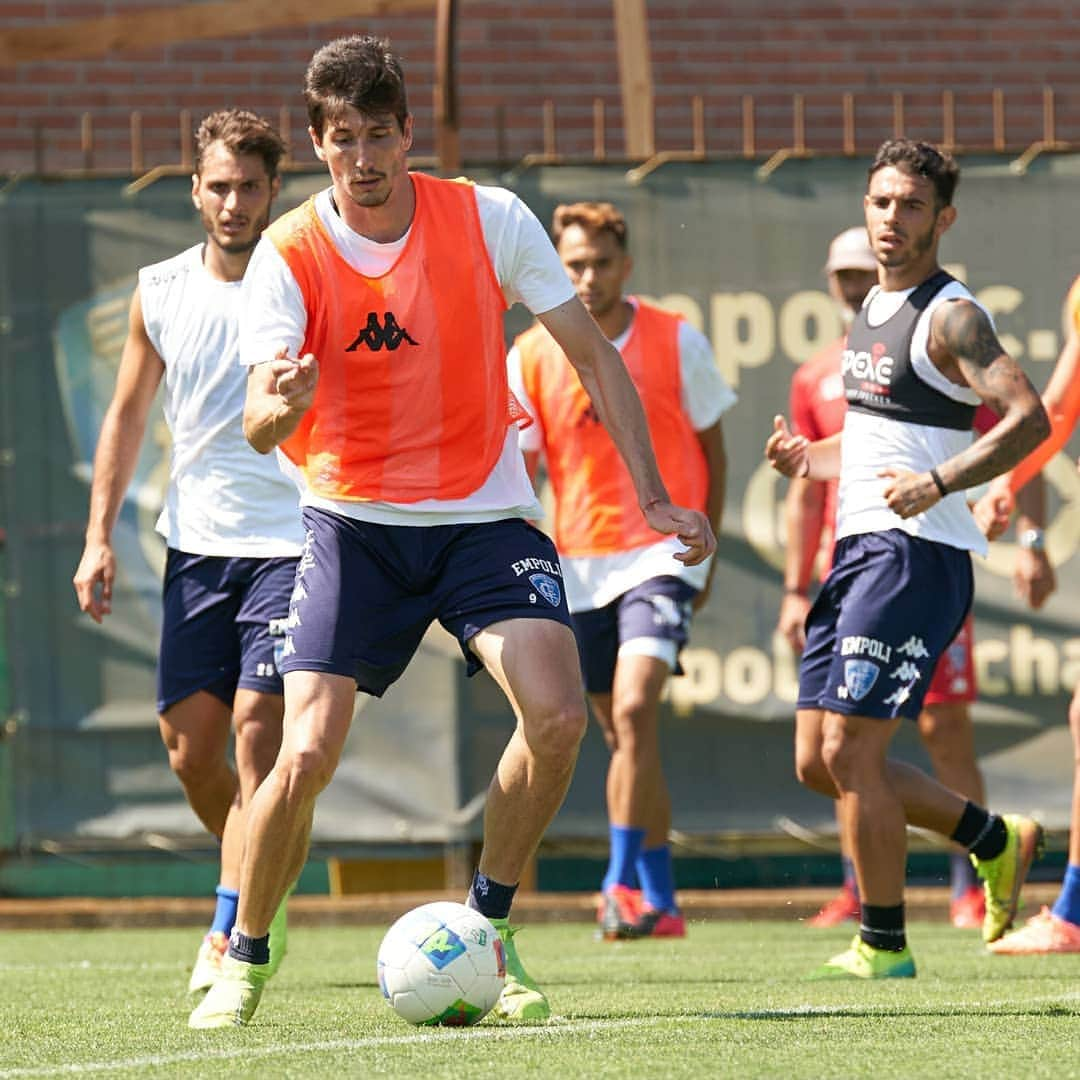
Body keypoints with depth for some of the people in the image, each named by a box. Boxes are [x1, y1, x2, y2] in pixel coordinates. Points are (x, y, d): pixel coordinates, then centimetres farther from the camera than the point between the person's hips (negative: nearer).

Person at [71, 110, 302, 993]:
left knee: (257, 731, -14)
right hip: (196, 546, 4)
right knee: (190, 747, 2)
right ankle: (261, 886, 27)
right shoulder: (160, 292, 6)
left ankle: (229, 934, -9)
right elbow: (128, 415, 15)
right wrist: (100, 537, 8)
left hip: (292, 545, -4)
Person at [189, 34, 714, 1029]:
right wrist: (279, 408, -43)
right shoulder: (288, 255, -11)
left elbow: (593, 355, 0)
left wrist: (652, 495, -5)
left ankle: (488, 927, 2)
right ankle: (244, 960, 10)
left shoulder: (490, 220, -8)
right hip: (354, 522, -1)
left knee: (558, 715, -20)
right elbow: (260, 428, -18)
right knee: (307, 754, -14)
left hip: (483, 515, 1)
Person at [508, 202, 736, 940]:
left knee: (634, 708, -22)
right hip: (578, 564, 3)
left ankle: (624, 881, -18)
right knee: (624, 733, 9)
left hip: (662, 552, -3)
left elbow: (712, 449, 8)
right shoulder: (531, 358, 1)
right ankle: (659, 901, 18)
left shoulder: (676, 341, -3)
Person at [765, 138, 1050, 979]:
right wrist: (809, 458, 11)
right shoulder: (874, 309, 18)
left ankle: (885, 944, 1)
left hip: (917, 554, -9)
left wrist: (939, 483, -31)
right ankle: (995, 840, 24)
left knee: (850, 750, -11)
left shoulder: (949, 316, -10)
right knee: (817, 762, 9)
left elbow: (1029, 417, -22)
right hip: (859, 549, 9)